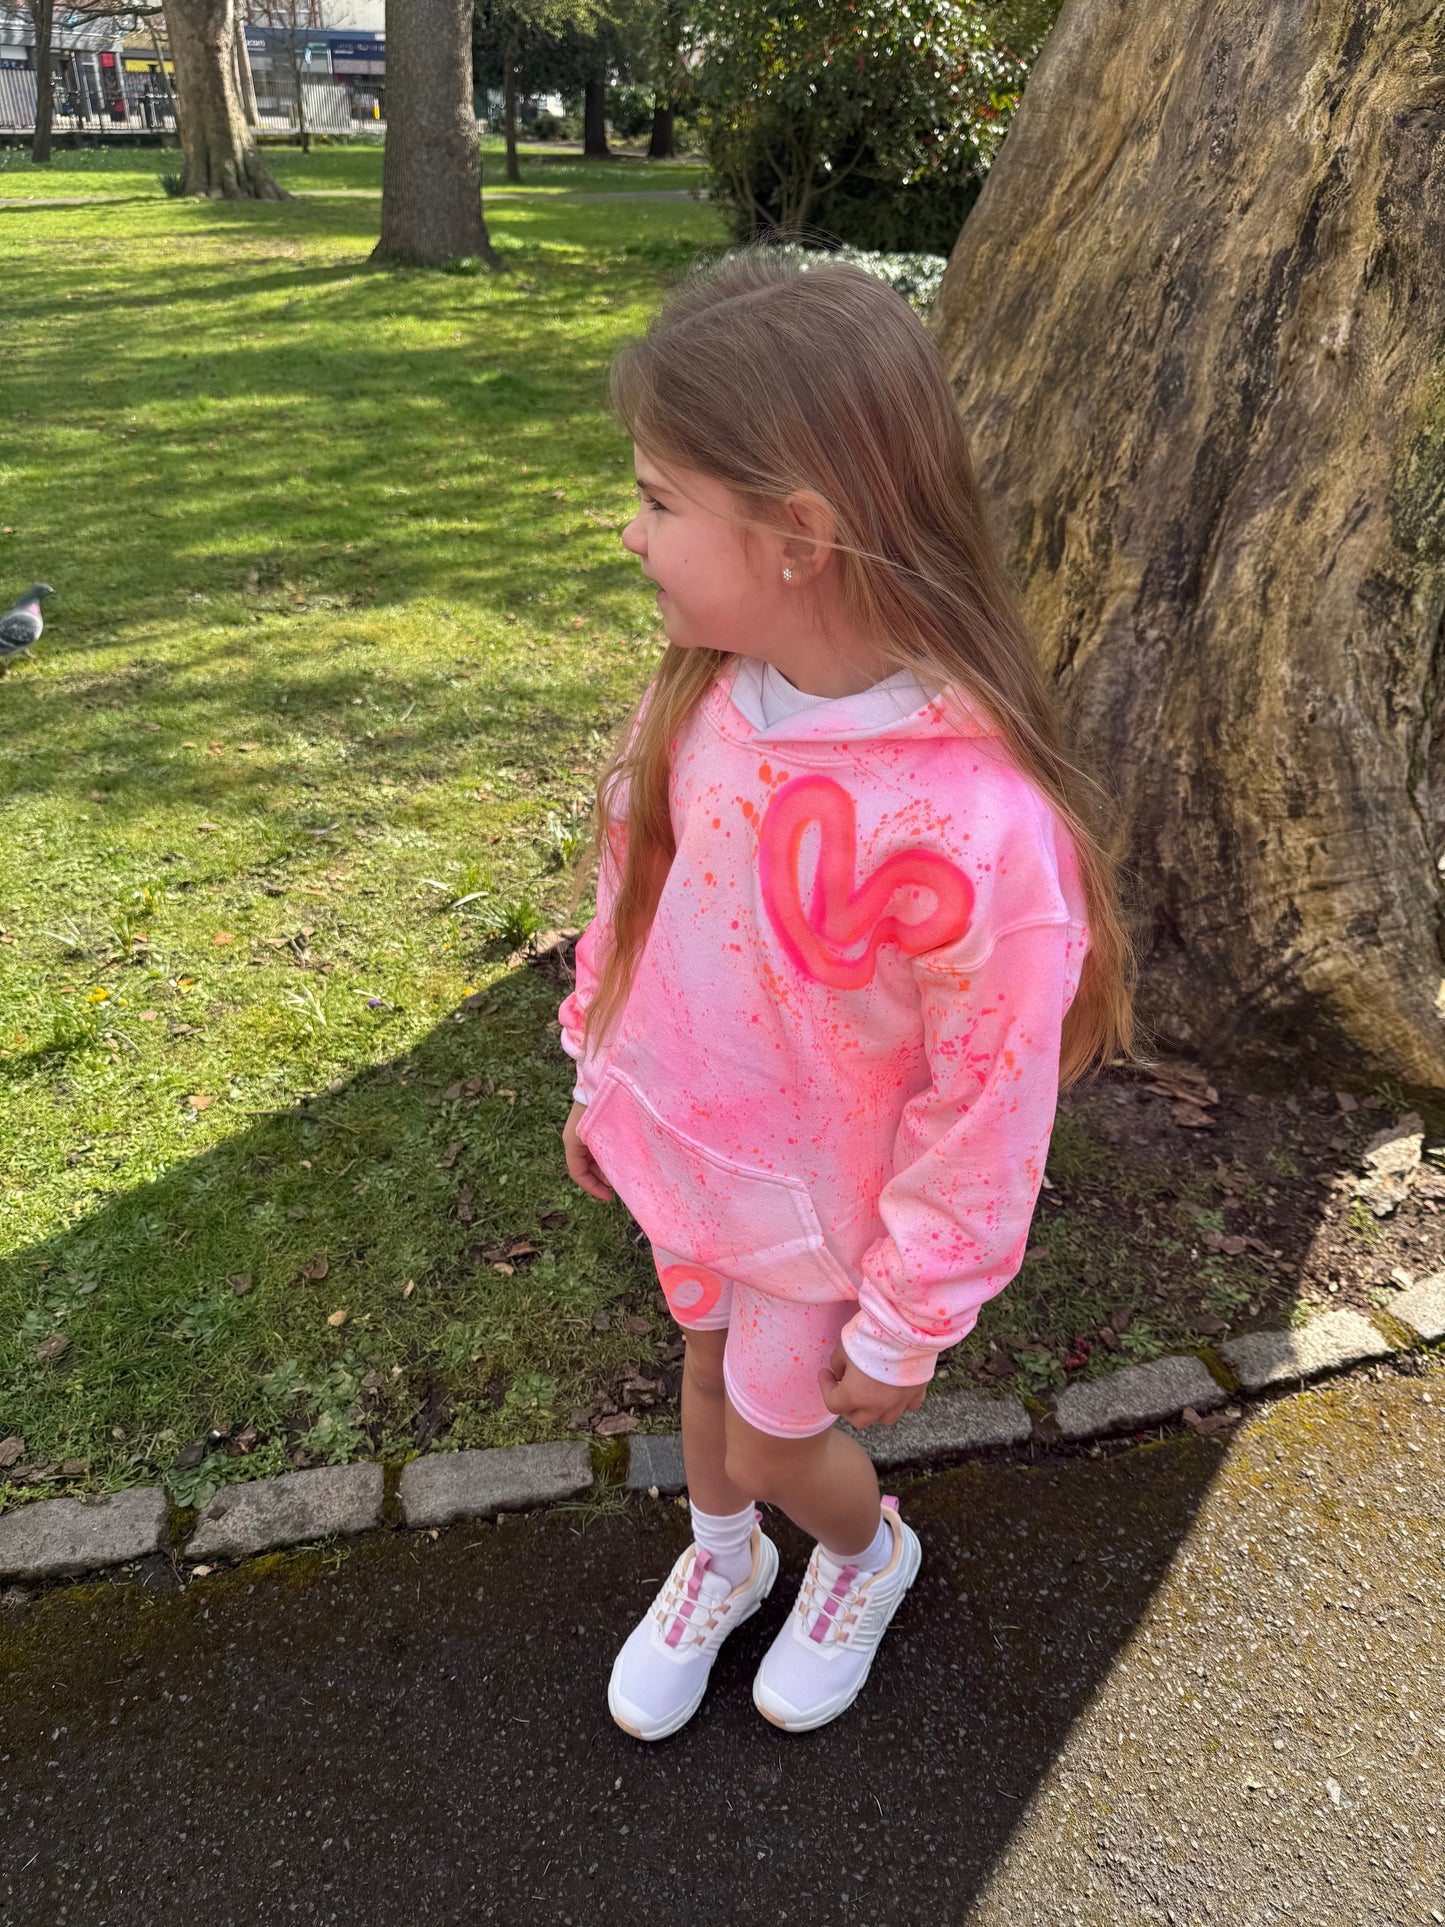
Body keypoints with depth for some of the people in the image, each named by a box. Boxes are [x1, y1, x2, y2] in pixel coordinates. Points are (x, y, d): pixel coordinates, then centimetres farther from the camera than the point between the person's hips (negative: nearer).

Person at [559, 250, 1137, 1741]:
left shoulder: (976, 824, -36)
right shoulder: (706, 687, -15)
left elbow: (987, 1109, -24)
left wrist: (903, 1327, -11)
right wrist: (601, 1077, 12)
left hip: (822, 1216, -5)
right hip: (681, 1155, 5)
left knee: (775, 1444, 19)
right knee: (711, 1369, 28)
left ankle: (868, 1558, 57)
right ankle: (719, 1563, 61)